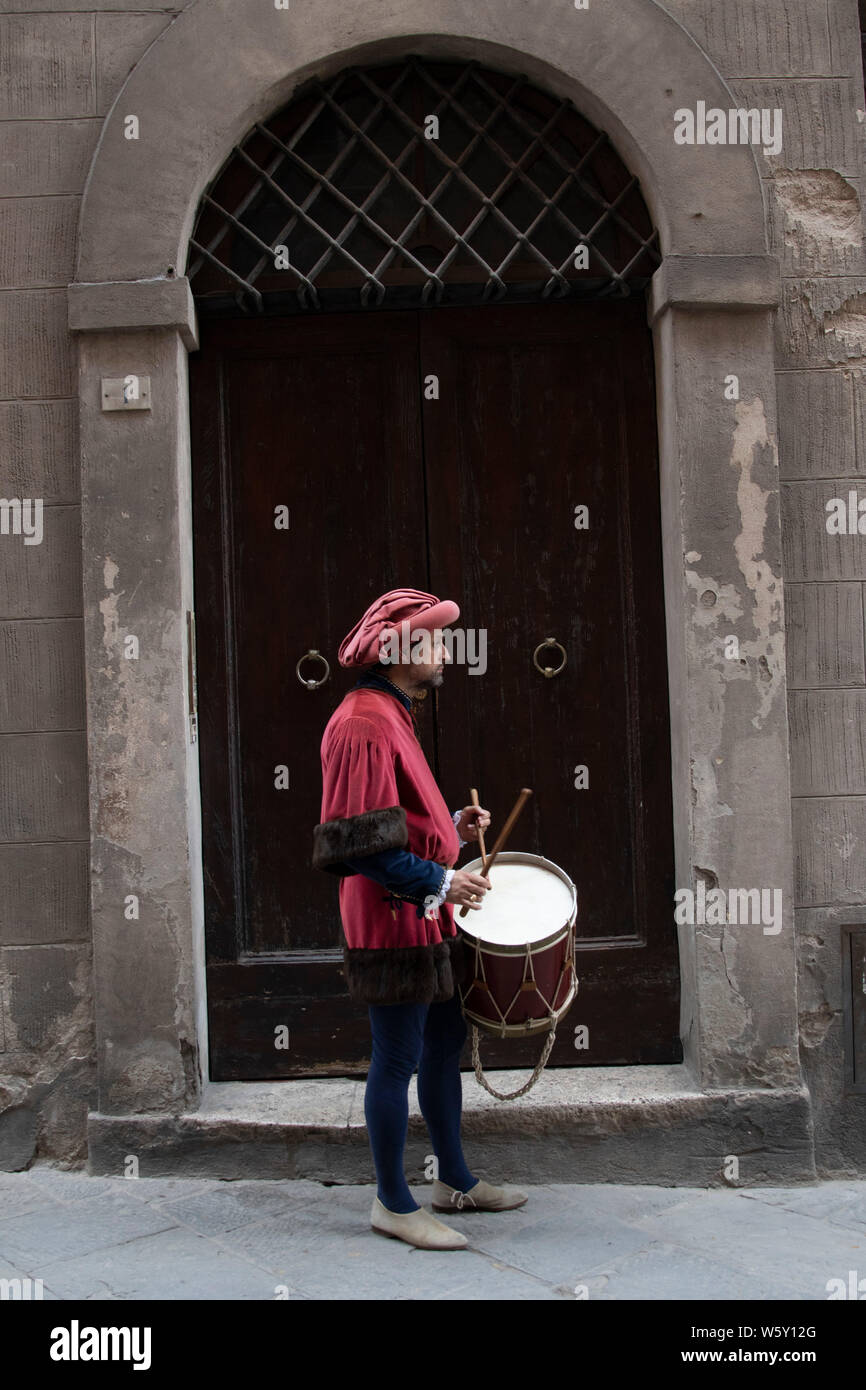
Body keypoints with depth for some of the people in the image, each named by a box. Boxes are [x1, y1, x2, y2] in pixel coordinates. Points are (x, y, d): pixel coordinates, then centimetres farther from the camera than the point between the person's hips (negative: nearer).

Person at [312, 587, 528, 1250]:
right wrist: (439, 881, -21)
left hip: (425, 918, 11)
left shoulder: (392, 716, 15)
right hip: (393, 920, -11)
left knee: (446, 1040, 18)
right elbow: (361, 842, -23)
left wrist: (451, 825, 10)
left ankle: (455, 1180, 32)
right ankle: (394, 1203, 16)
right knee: (397, 1059, 1)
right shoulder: (362, 724, -18)